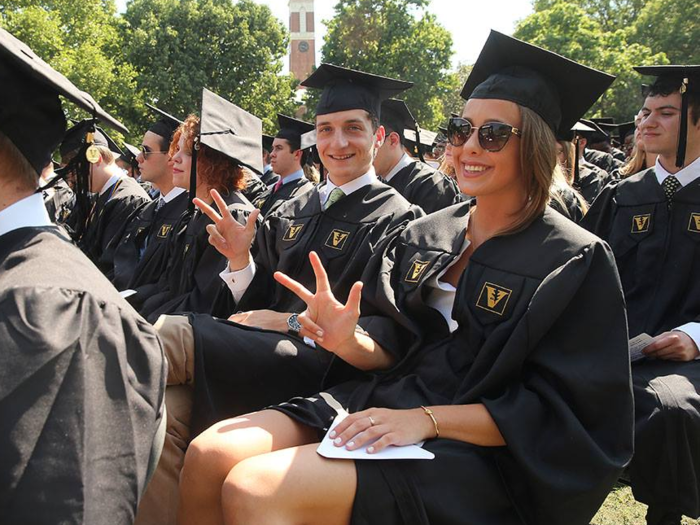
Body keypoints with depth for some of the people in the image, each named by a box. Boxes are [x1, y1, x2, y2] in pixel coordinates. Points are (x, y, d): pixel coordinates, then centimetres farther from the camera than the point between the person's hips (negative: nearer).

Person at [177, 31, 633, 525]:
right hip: (380, 404, 6)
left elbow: (559, 416, -11)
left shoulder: (575, 262, -7)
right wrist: (348, 337, -10)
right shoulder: (424, 236, 11)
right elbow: (396, 352, 13)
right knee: (209, 456, -14)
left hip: (473, 450, -6)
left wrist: (426, 419, -21)